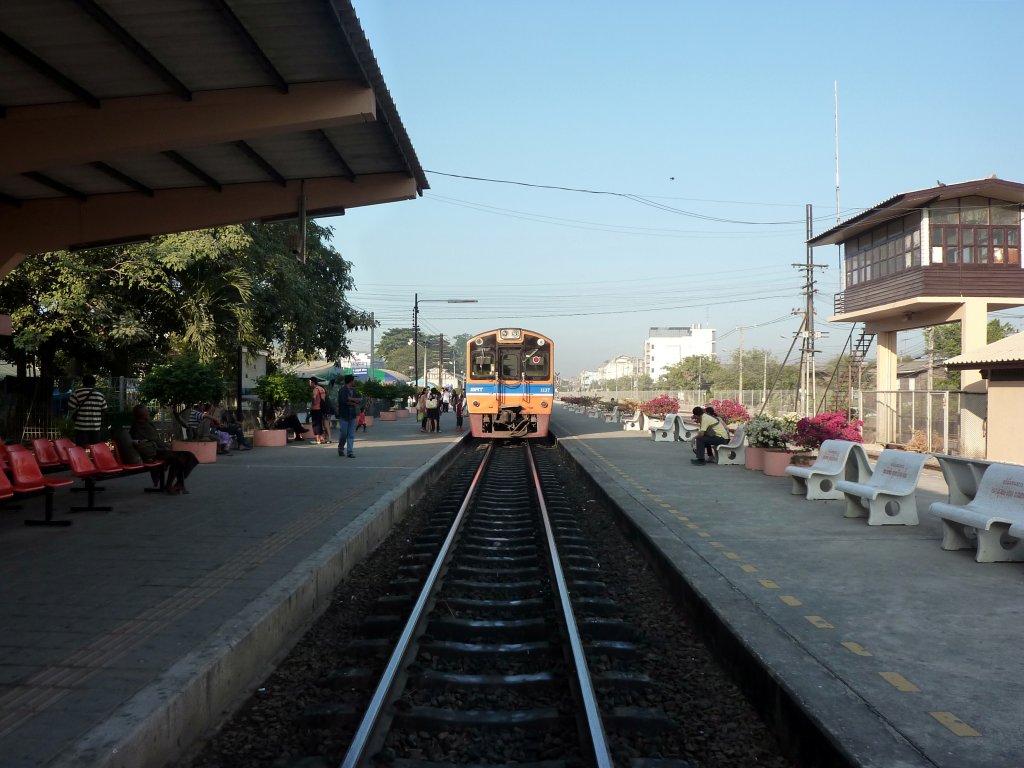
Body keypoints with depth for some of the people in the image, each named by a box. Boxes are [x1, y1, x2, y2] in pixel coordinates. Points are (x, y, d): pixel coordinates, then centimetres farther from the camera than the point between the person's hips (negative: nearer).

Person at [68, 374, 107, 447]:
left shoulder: (77, 393, -5)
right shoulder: (100, 395, 7)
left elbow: (71, 408, -5)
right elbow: (104, 410, 11)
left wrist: (73, 419, 13)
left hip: (81, 427, -3)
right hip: (96, 428, 3)